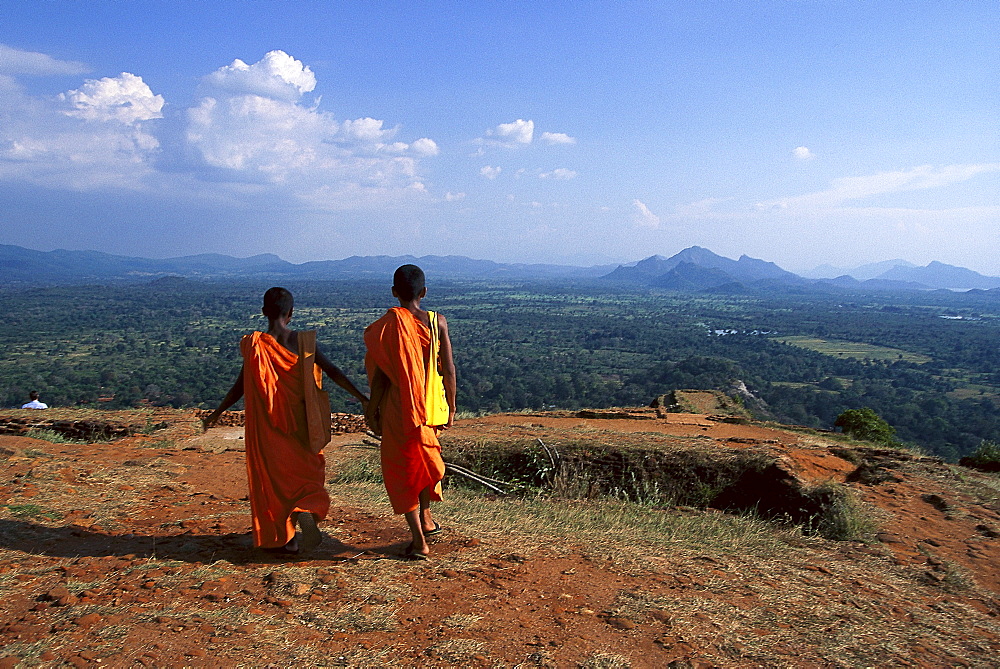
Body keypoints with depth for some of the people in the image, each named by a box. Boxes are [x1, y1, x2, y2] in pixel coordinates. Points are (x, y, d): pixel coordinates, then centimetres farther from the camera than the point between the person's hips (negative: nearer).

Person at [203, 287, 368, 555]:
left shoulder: (255, 345, -8)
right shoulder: (304, 341, -6)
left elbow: (241, 385, -3)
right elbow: (332, 372, -7)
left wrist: (216, 413, 10)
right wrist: (362, 398, -2)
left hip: (267, 425, -1)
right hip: (300, 422, 1)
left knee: (273, 476, 12)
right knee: (306, 470, 19)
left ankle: (283, 539, 16)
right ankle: (306, 512, -5)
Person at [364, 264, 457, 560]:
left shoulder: (386, 325, -9)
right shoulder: (437, 322, -4)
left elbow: (379, 373, -8)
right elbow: (448, 369, -3)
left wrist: (372, 410, 3)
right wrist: (450, 406, 9)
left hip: (398, 407, -3)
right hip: (430, 403, 3)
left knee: (401, 469, 8)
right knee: (426, 458, 27)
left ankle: (419, 540, 9)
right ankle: (426, 518, 38)